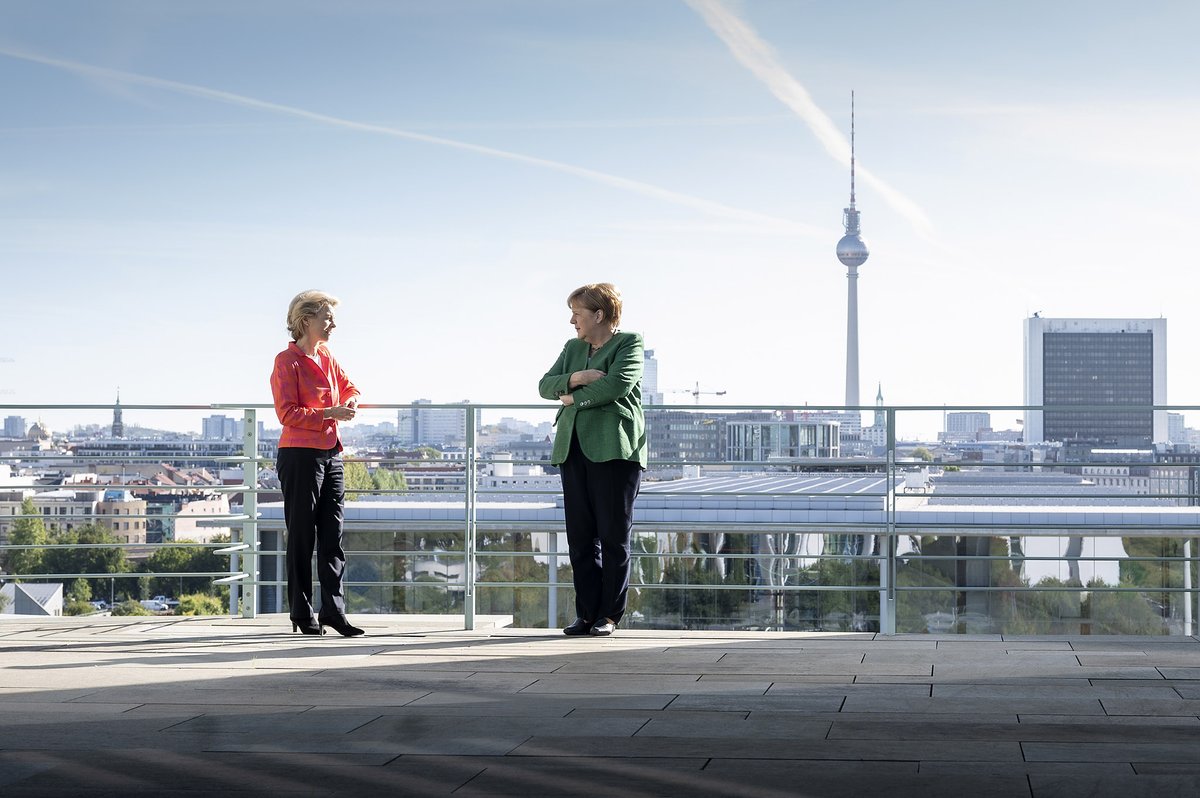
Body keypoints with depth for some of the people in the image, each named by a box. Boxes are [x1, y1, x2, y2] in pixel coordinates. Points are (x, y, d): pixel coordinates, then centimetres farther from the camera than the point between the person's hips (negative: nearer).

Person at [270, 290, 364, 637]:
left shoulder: (327, 358, 13)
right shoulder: (287, 361, -8)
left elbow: (348, 386, 28)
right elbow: (288, 413, -14)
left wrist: (349, 401, 5)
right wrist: (328, 413, -20)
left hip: (331, 454, 7)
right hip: (300, 455, -7)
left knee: (332, 537, 4)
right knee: (302, 537, -1)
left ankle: (333, 610, 6)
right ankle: (302, 613, 5)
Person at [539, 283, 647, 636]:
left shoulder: (629, 344, 0)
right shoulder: (573, 348, 21)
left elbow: (615, 385, -16)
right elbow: (545, 385, 11)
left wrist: (573, 397, -4)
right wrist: (574, 378, -9)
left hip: (614, 450, -6)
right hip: (573, 449, 6)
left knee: (614, 536, -3)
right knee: (580, 537, 3)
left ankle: (610, 615, 3)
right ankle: (587, 614, 7)